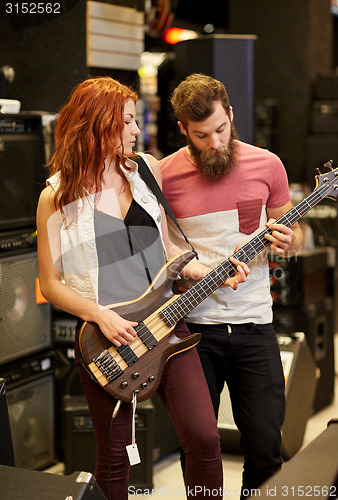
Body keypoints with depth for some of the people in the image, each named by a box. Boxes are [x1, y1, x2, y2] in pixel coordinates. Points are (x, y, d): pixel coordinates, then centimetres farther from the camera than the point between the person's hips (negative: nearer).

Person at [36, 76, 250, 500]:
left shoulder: (146, 170, 6)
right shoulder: (58, 197, -5)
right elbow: (50, 283, -1)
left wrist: (215, 272, 1)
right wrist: (100, 315, -14)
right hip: (105, 337, -3)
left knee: (204, 437, -5)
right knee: (114, 458, 8)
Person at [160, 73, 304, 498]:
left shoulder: (266, 165, 1)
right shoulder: (164, 175, -4)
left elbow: (291, 231, 13)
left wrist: (288, 241, -10)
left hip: (253, 324, 1)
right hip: (192, 325, -1)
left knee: (265, 445, 3)